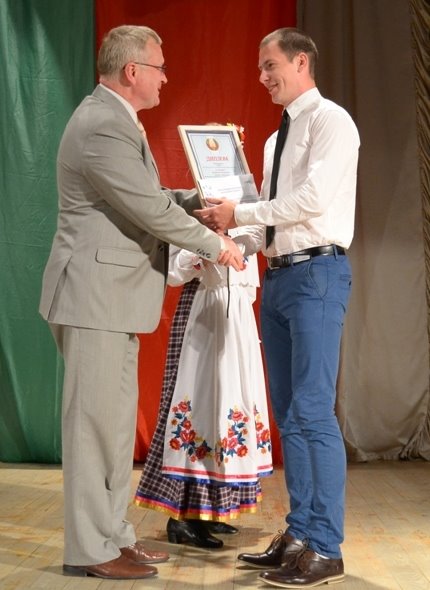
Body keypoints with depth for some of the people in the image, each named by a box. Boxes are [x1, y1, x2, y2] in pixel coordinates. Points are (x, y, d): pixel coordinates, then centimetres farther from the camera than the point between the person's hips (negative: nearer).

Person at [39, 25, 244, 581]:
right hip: (93, 295, -11)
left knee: (115, 422, 15)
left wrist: (199, 199, 8)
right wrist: (215, 245, -7)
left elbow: (147, 197, 21)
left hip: (112, 296, 11)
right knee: (95, 423, -3)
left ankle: (113, 533, 25)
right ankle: (89, 550, 7)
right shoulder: (103, 126, -18)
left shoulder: (112, 120, 17)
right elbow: (152, 211, -19)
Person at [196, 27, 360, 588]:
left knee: (313, 413, -10)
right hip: (278, 275, 9)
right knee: (289, 415, 10)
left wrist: (240, 213, -11)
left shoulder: (330, 120, -5)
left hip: (317, 273, -9)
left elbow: (313, 198, -17)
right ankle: (299, 533, 19)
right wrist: (228, 233, 3)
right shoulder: (276, 139, 21)